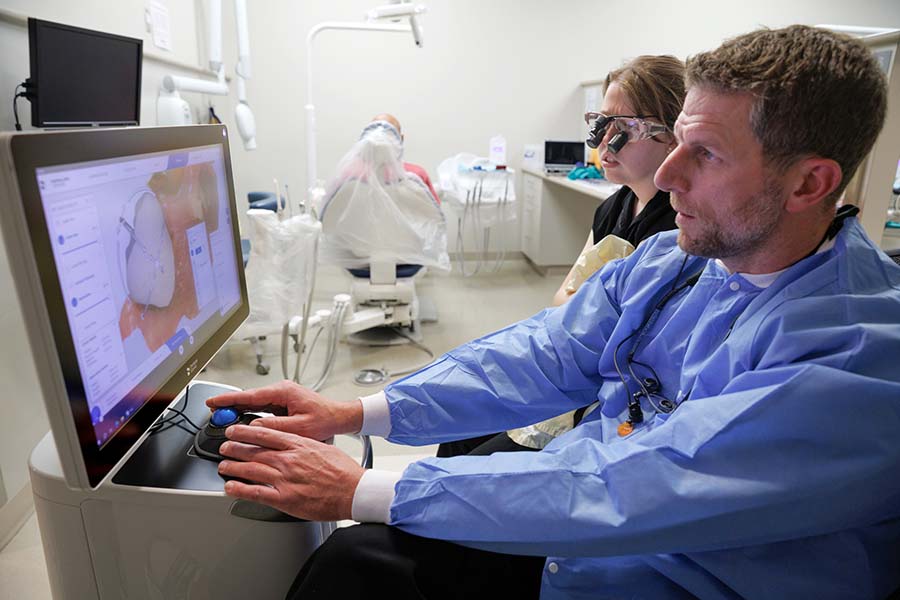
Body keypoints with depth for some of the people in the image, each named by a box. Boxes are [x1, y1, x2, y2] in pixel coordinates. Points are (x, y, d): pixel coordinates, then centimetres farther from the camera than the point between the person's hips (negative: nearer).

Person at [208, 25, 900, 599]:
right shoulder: (668, 261, 0)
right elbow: (539, 357, -4)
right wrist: (355, 412, -13)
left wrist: (363, 490, -28)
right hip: (576, 535, 5)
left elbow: (638, 488, -31)